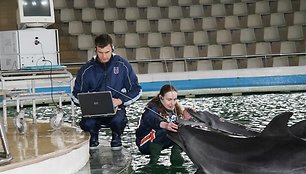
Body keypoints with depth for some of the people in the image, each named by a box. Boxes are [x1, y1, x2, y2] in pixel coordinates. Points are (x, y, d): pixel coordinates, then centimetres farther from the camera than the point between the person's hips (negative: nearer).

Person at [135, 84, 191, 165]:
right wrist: (165, 125, -67)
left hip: (162, 142, 6)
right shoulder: (153, 108, -24)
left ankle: (175, 155, -8)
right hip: (145, 143, -6)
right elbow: (151, 119, -47)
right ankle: (153, 160, -21)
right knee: (161, 131, -36)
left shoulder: (175, 108, -4)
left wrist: (185, 118, -39)